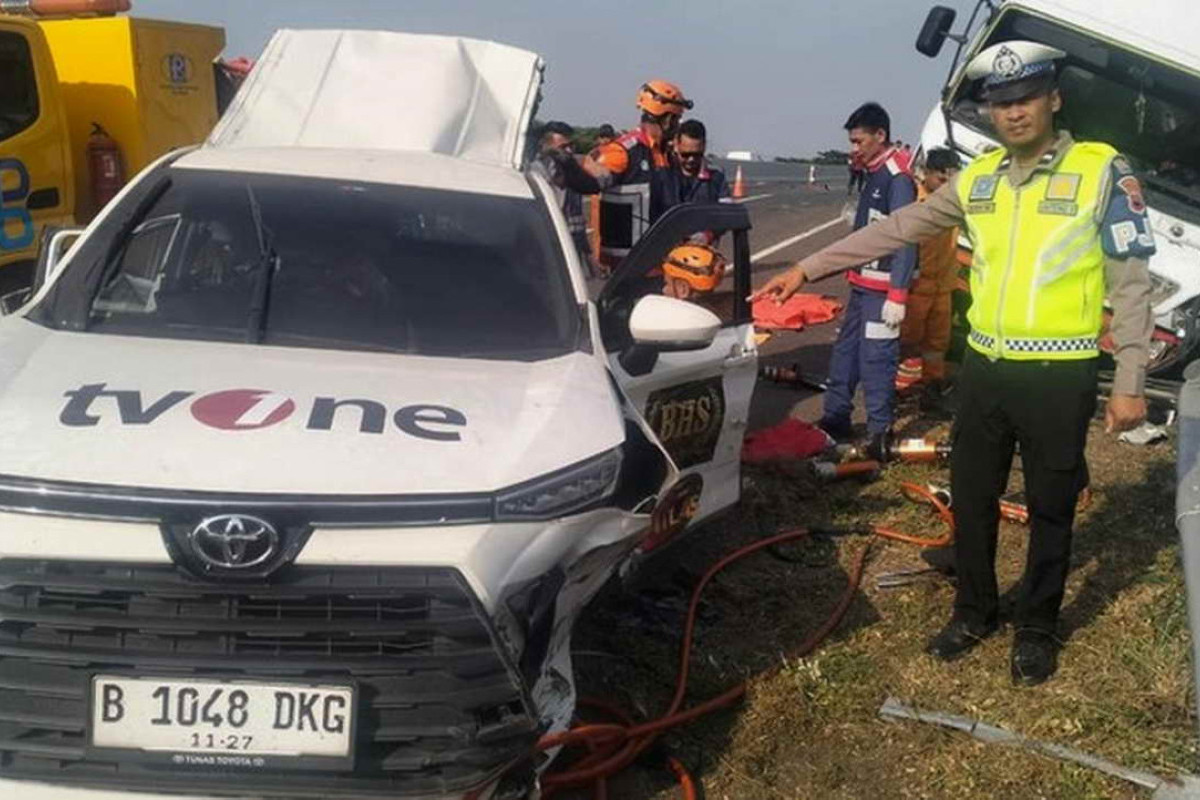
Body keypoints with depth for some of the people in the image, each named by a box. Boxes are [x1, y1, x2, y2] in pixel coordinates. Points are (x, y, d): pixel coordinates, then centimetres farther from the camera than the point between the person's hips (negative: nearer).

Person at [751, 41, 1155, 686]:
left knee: (1050, 510, 9)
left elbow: (1131, 283, -6)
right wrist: (807, 269, 7)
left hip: (1059, 376, -4)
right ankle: (974, 610, 33)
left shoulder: (1102, 171, -7)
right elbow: (894, 231, 9)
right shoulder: (978, 179, 6)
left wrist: (1129, 382, -10)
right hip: (985, 368, 4)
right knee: (971, 498, 13)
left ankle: (1036, 629, 27)